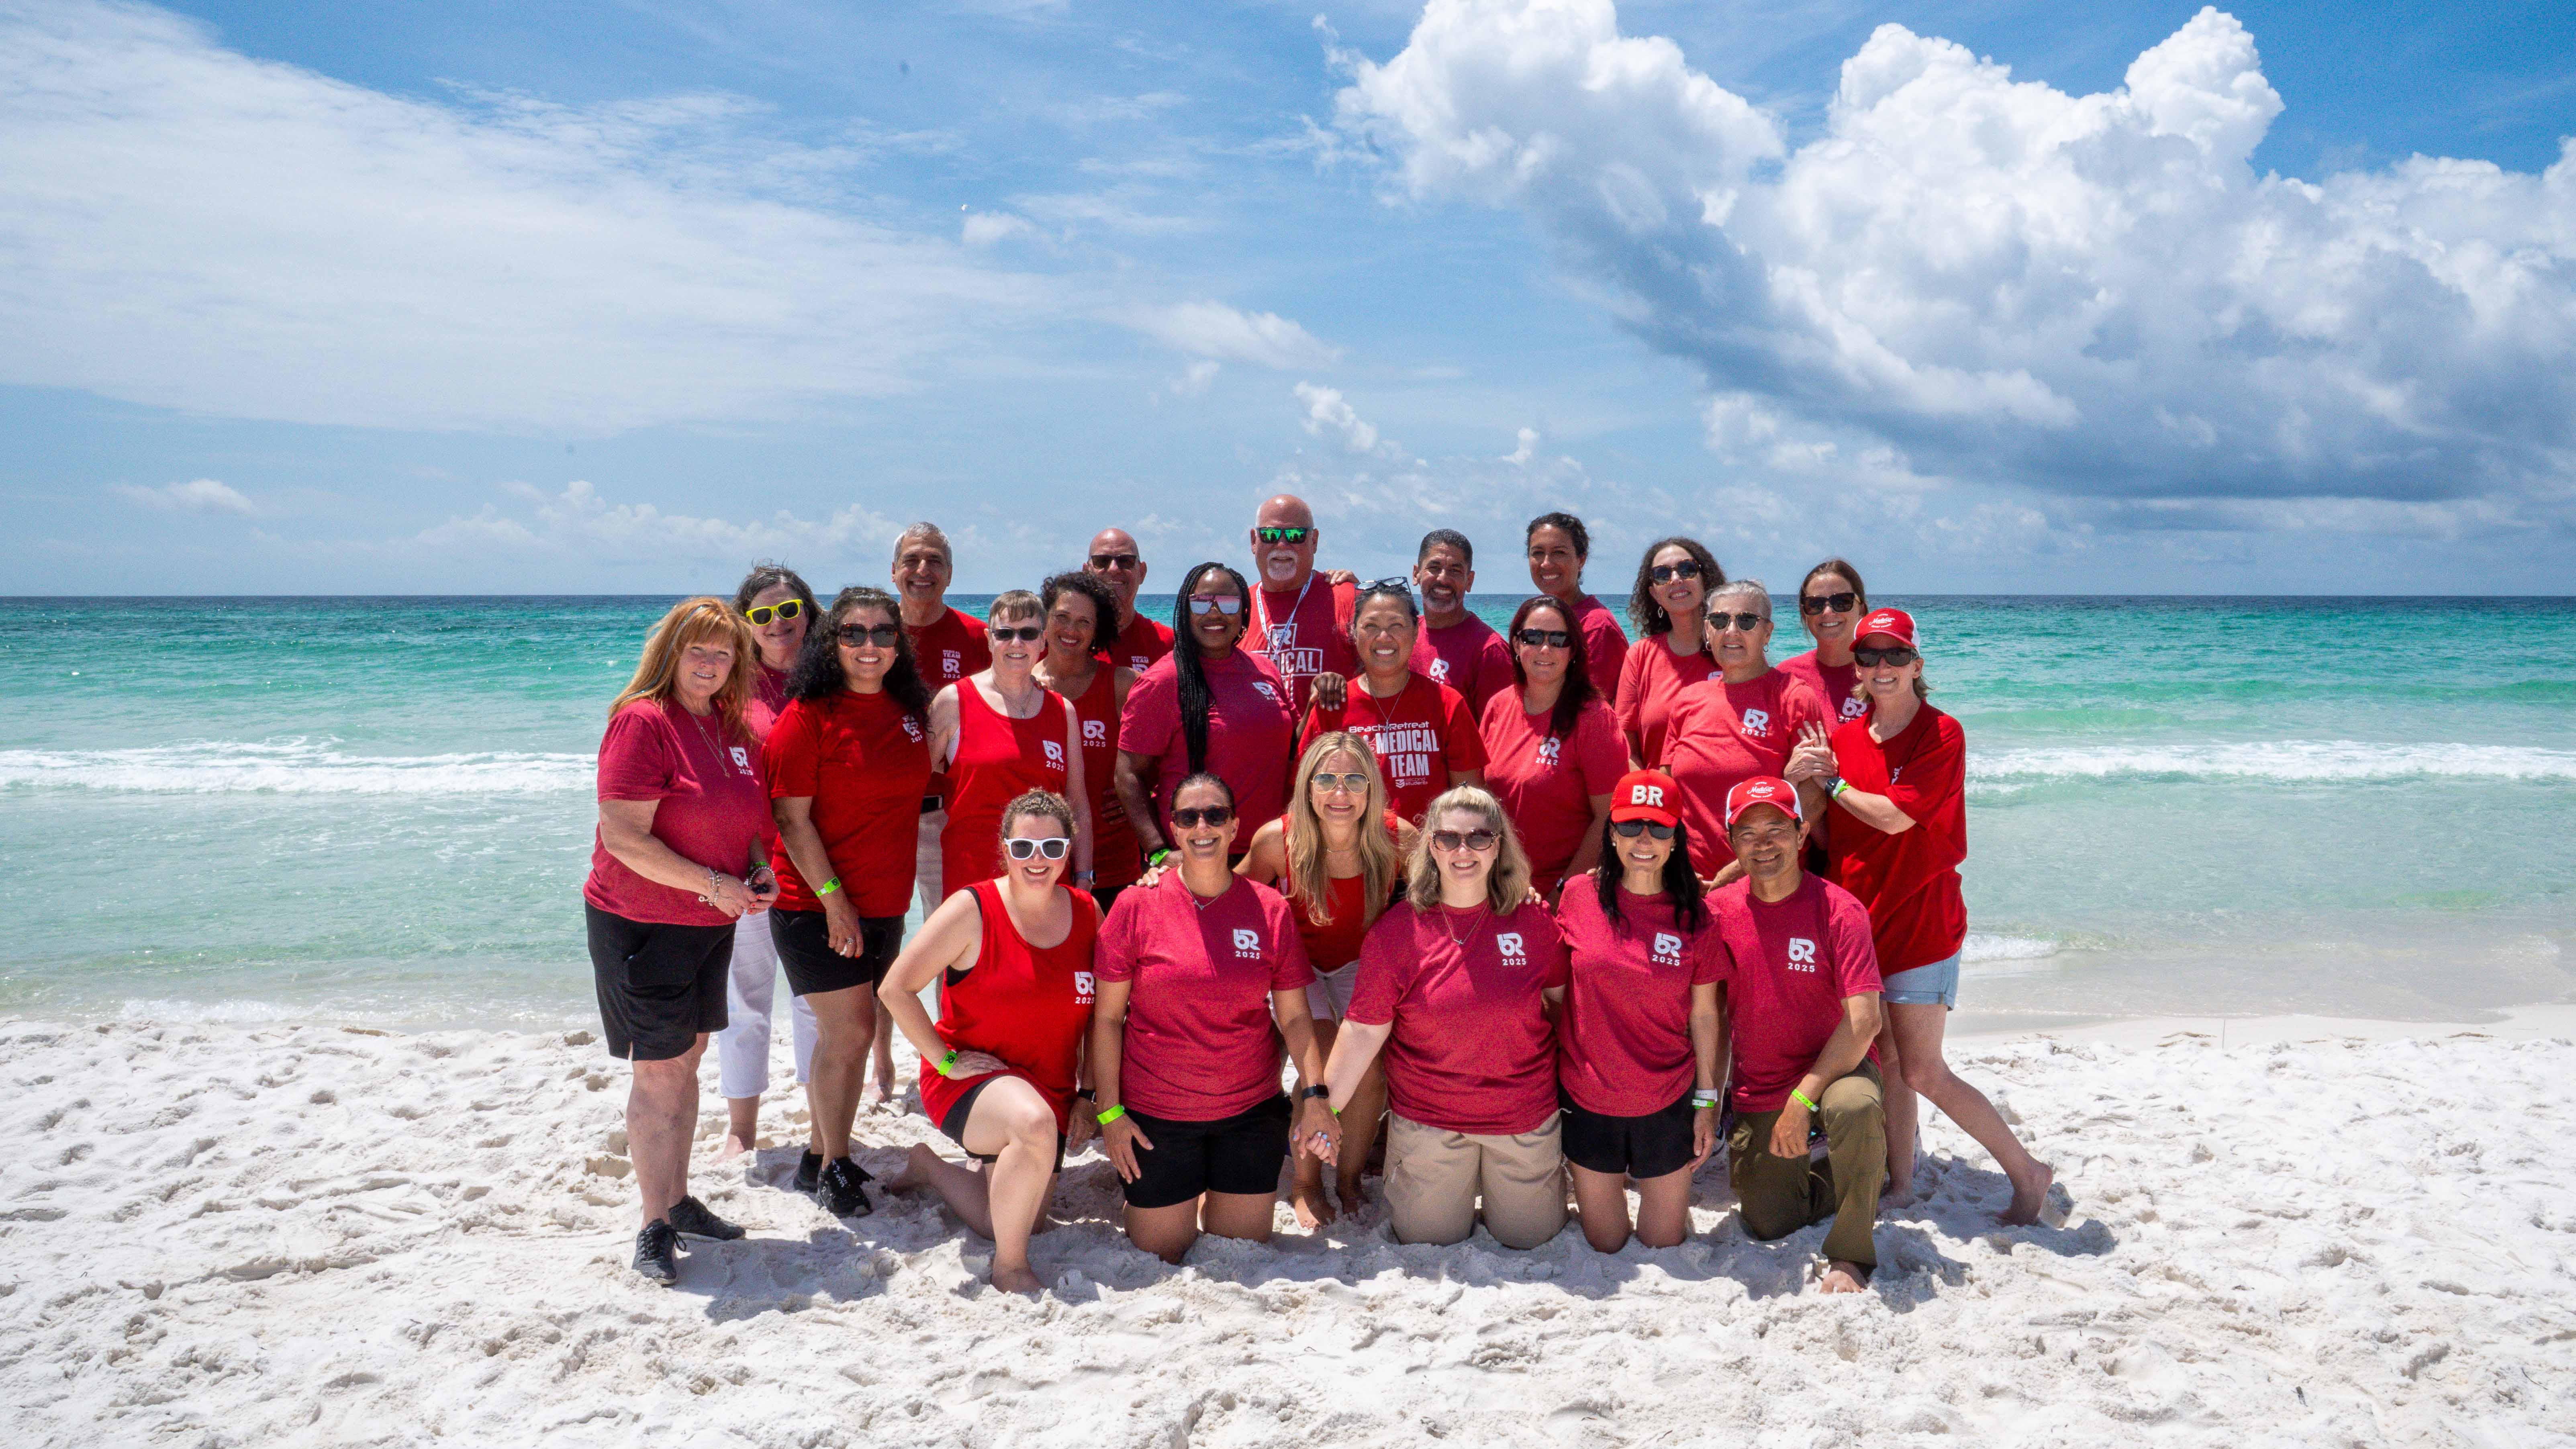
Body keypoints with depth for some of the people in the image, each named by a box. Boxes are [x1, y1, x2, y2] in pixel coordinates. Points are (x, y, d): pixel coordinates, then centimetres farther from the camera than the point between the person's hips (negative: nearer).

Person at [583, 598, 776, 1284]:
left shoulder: (735, 727, 7)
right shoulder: (643, 721, -17)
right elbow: (623, 837, -22)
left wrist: (760, 871, -1)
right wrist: (712, 884, -22)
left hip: (711, 922, 7)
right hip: (642, 923, -7)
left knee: (688, 1060, 16)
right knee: (658, 1073, -1)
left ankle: (679, 1200, 29)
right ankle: (655, 1228, 9)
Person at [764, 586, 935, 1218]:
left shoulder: (911, 709, 7)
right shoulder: (809, 715, -10)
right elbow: (792, 819, -13)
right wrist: (833, 898, -17)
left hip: (885, 904, 6)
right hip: (818, 904, -6)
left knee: (846, 1034, 11)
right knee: (850, 1031, -7)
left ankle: (820, 1156, 24)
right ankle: (834, 1167, 8)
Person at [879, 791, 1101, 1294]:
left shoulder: (1087, 913, -1)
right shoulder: (973, 909, -14)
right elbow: (895, 989, -15)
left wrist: (1088, 1095, 6)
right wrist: (946, 1061, -15)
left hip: (1051, 1092, 6)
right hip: (970, 1078, -5)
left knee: (1012, 1225, 13)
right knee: (1035, 1124, -39)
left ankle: (930, 1165, 43)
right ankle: (1009, 1268, -16)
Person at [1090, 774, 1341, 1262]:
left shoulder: (1270, 910, -2)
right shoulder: (1137, 905, -7)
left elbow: (1295, 1016, 2)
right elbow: (1108, 1016, -4)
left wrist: (1314, 1096, -8)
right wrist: (1109, 1111, -7)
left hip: (1251, 1112, 2)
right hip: (1155, 1115, -1)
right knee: (1159, 1255, 7)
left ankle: (1214, 1200, 39)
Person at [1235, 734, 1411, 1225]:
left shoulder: (1397, 838, -25)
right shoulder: (1278, 840, -26)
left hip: (1362, 963, 1)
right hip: (1298, 960, -1)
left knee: (1371, 1072, -15)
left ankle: (1350, 1177, 13)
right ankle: (1306, 1185, 6)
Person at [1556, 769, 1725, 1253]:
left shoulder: (1694, 917, -5)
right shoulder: (1580, 897, -7)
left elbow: (1704, 1015, 1)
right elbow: (1556, 991, 2)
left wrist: (1707, 1102, 1)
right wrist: (1549, 1081, 3)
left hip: (1667, 1103, 0)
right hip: (1587, 1100, 0)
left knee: (1665, 1243, 12)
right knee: (1605, 1244, 12)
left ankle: (1651, 1180, 40)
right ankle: (1611, 1180, 41)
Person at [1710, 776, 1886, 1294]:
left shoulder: (1838, 910, -15)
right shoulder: (1719, 909, -4)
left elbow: (1864, 1020, -20)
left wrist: (1804, 1097, -23)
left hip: (1834, 1069, -3)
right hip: (1758, 1091, 4)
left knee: (1857, 1108, -38)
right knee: (1768, 1225, 2)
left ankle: (1850, 1256, -17)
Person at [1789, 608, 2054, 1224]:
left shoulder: (1943, 734, -10)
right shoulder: (1841, 738, 7)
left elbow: (1894, 815, -20)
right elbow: (1823, 834, 8)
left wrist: (1830, 781, -8)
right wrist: (1796, 778, -9)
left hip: (1921, 921, -5)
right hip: (1858, 917, 5)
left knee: (1922, 1073, -4)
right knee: (1885, 1061, 11)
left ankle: (2026, 1170, 13)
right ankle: (1900, 1179, 24)